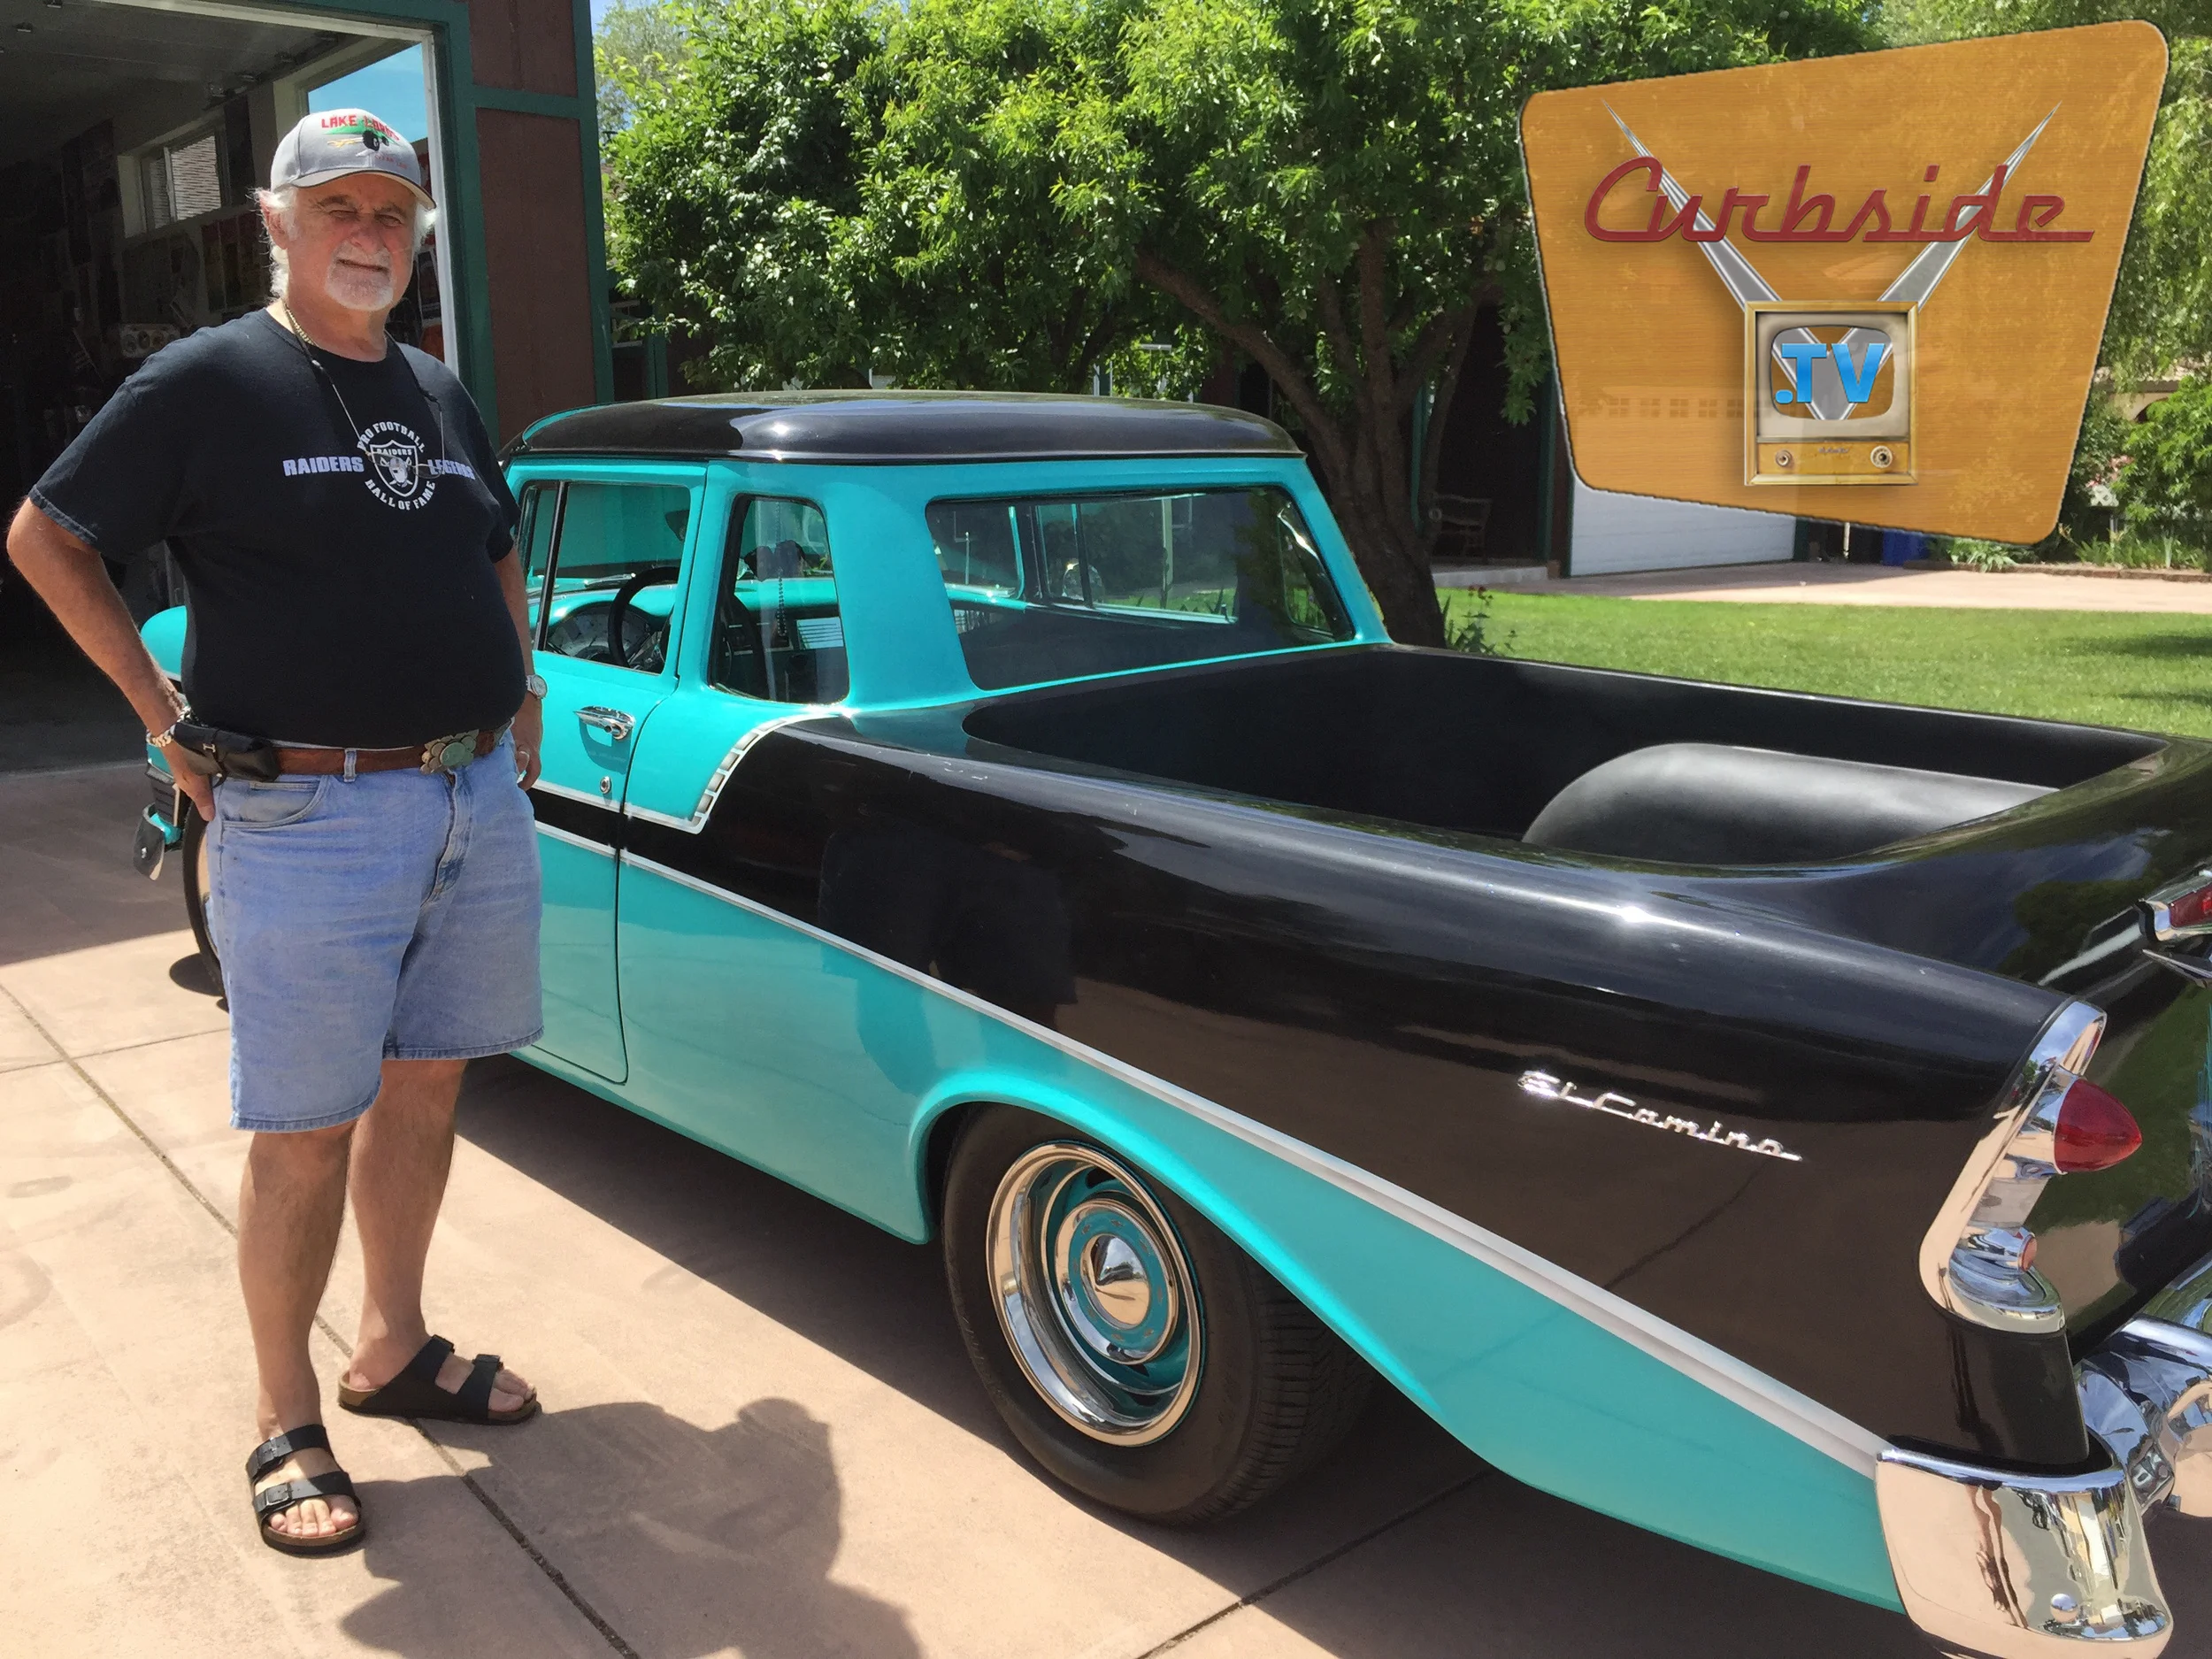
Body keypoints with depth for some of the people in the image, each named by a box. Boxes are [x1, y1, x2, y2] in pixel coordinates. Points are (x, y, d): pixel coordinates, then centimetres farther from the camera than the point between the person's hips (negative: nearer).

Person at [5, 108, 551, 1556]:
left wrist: (519, 689, 15)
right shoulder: (207, 381, -4)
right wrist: (166, 714, -4)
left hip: (480, 799, 6)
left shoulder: (441, 394, 14)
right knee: (306, 1134, 1)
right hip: (306, 819, -6)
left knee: (427, 1086, 15)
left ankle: (395, 1350, 33)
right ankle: (288, 1425, 18)